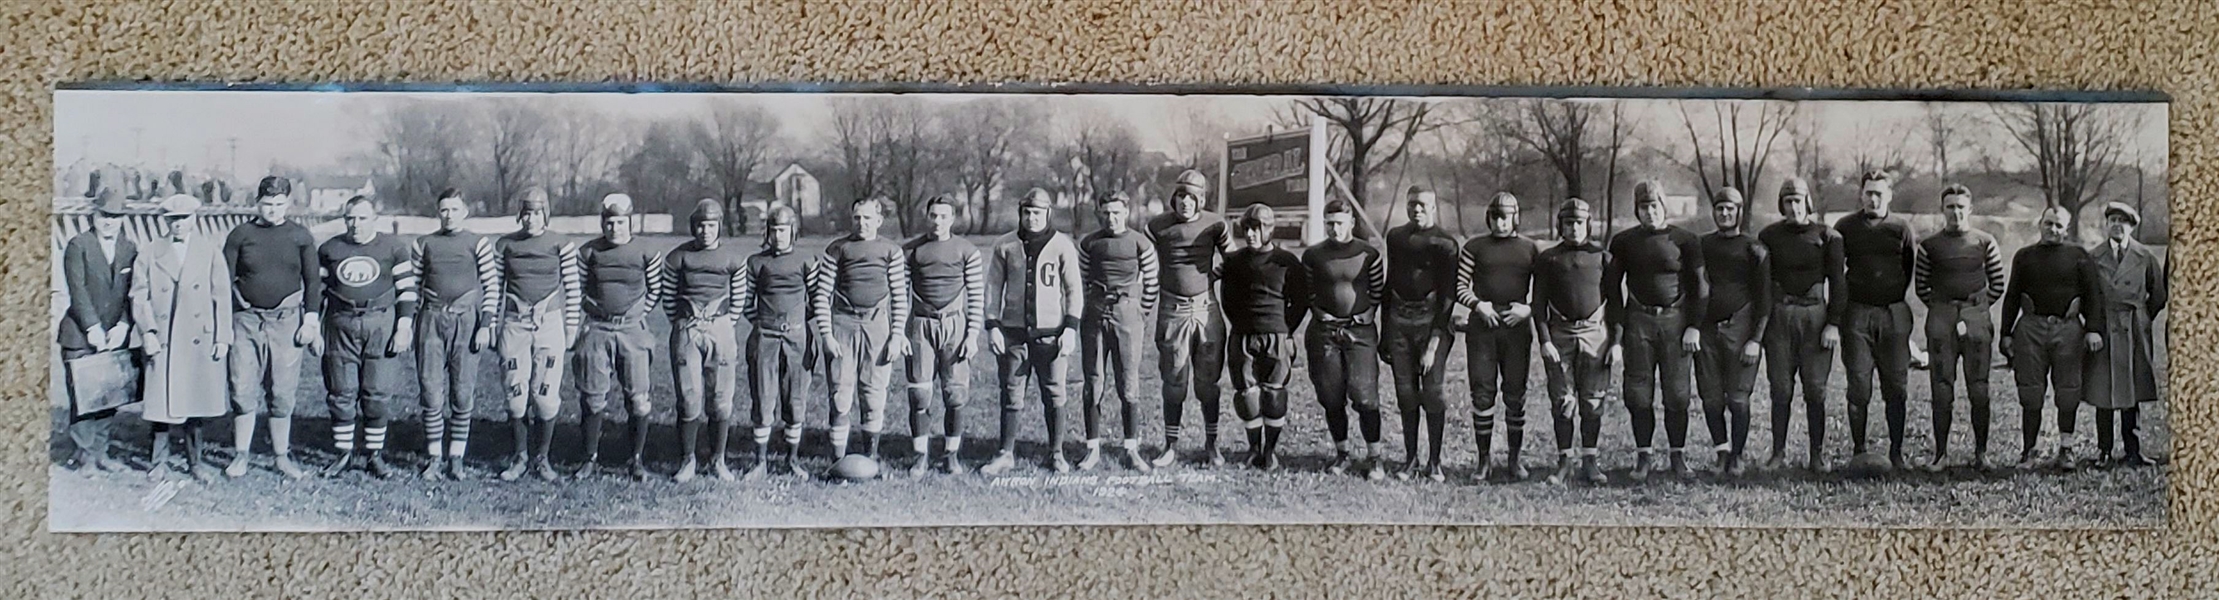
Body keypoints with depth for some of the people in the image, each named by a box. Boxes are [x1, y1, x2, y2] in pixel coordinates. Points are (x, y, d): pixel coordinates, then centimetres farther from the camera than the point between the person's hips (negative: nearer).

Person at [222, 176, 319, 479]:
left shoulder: (300, 237, 5)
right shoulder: (240, 235, 3)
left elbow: (312, 280, 8)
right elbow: (225, 280, 5)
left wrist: (310, 320, -1)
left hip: (286, 320, 0)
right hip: (246, 318, 0)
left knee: (282, 392, 3)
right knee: (243, 389, -1)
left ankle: (282, 456, 12)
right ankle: (240, 455, 10)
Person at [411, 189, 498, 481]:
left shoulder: (478, 244, 5)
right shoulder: (424, 244, 13)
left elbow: (492, 287, 3)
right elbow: (415, 286, 15)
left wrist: (486, 325, -4)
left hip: (466, 321, -2)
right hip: (431, 318, 2)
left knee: (463, 394, -2)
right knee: (432, 393, -2)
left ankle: (456, 459, 5)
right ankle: (435, 458, 4)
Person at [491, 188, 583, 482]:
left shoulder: (562, 246, 2)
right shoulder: (504, 246, 7)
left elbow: (572, 289, 4)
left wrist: (572, 326, 1)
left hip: (549, 323, -1)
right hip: (515, 324, 2)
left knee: (546, 393, -3)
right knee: (516, 393, 1)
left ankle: (542, 458, 9)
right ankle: (520, 455, 13)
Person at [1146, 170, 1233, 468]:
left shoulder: (1214, 224, 0)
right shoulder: (1158, 226, -3)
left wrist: (1205, 278, 7)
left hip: (1207, 309, 1)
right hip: (1173, 310, -1)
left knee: (1208, 381, 5)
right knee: (1174, 382, 3)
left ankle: (1211, 445, 15)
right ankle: (1171, 446, 10)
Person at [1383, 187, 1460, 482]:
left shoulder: (1445, 243, -4)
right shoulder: (1396, 237, 11)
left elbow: (1448, 295, -7)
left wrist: (1434, 343, -13)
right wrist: (1384, 332, 14)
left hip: (1431, 320, -4)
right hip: (1399, 319, 4)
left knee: (1433, 392, -6)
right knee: (1405, 393, 5)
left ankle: (1434, 462, 2)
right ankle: (1410, 459, 13)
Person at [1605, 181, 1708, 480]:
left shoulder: (1684, 240, 0)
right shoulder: (1624, 242, 6)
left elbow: (1700, 285, 1)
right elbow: (1611, 284, 13)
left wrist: (1694, 327, -5)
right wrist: (1617, 323, 5)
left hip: (1675, 320, -2)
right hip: (1638, 321, 2)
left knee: (1677, 394, 0)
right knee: (1638, 393, 1)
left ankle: (1678, 455, 12)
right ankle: (1644, 455, 11)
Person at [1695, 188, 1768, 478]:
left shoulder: (1754, 249, 3)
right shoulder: (1702, 245, 14)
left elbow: (1764, 298, 1)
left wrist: (1756, 339, -7)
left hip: (1739, 329, -3)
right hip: (1706, 330, 3)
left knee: (1738, 397, -5)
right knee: (1711, 397, 1)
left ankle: (1738, 456, 4)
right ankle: (1722, 451, 14)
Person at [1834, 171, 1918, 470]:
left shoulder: (1901, 228, 6)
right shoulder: (1845, 227, 5)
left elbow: (1913, 270, 13)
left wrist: (1896, 299, 11)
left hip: (1894, 314, 1)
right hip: (1856, 313, 0)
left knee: (1896, 386, 1)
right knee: (1858, 386, -2)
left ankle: (1896, 452, 7)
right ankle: (1859, 451, 5)